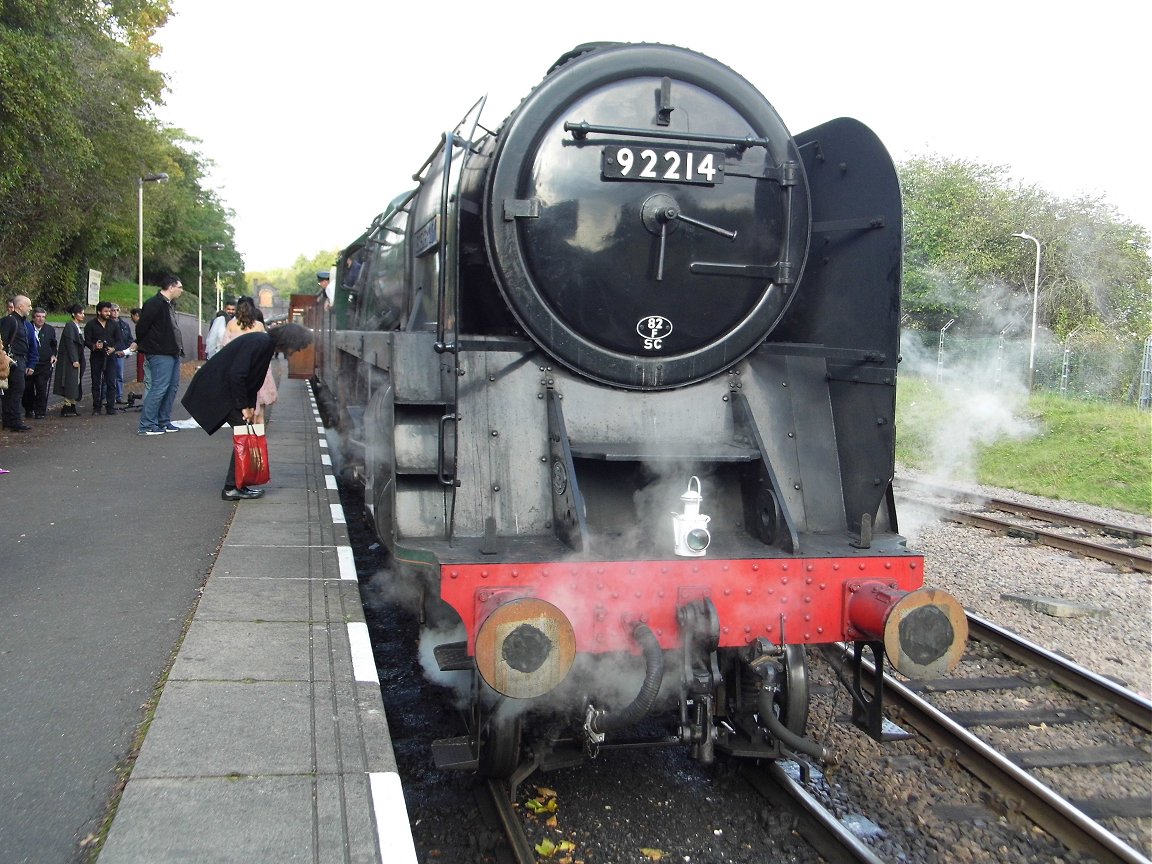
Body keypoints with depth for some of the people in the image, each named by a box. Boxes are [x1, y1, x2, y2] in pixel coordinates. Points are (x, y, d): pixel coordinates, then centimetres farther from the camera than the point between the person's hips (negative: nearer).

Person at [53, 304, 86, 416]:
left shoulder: (77, 327, 16)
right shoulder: (70, 326, -12)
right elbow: (69, 344, -17)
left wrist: (79, 360, 16)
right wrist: (74, 360, -20)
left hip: (76, 359, 9)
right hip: (70, 360, -9)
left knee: (75, 384, 8)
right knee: (70, 384, -8)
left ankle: (72, 407, 10)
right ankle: (67, 407, -6)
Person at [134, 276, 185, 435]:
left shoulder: (169, 305, 17)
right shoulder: (154, 304, -13)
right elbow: (141, 327, -15)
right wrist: (144, 346, -4)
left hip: (172, 353, 10)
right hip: (161, 354, -10)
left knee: (172, 387, 12)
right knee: (159, 388, -11)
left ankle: (164, 421, 20)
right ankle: (146, 425, -7)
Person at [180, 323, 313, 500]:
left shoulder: (266, 344, 9)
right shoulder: (259, 343, -22)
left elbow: (253, 379, 16)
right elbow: (236, 375, -26)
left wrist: (251, 407, 8)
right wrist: (244, 406, -18)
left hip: (226, 389, 10)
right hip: (219, 390, -10)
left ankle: (235, 485, 14)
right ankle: (233, 488, -2)